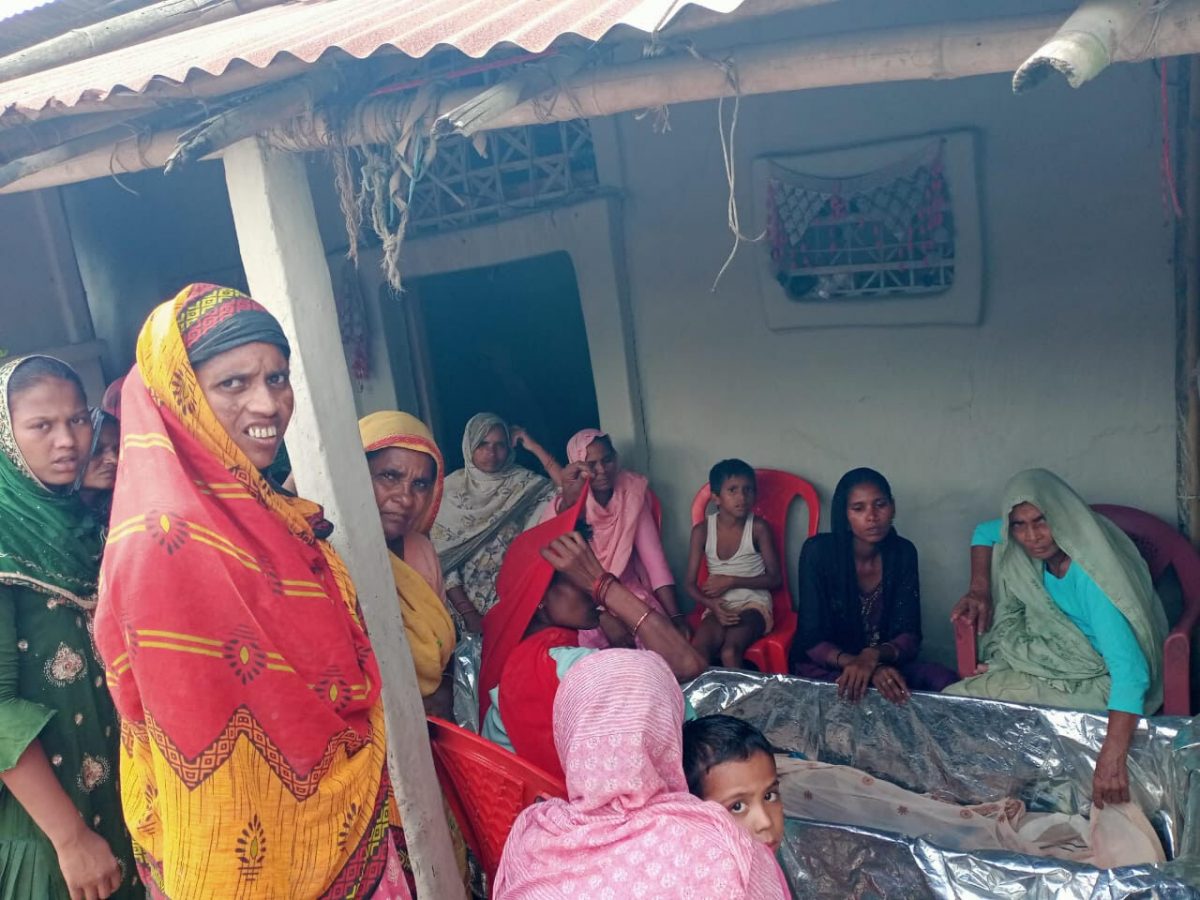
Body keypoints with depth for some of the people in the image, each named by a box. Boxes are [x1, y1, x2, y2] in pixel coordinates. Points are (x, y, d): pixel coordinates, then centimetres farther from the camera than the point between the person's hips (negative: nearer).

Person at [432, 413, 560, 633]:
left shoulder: (522, 482, 3)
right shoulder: (451, 489, 2)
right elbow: (442, 557, -2)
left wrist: (536, 448, -8)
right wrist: (468, 613, -11)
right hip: (467, 597, 0)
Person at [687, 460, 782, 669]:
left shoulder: (758, 528, -6)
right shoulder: (702, 530, -1)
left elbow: (775, 579, -2)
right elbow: (690, 583, 0)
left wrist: (732, 581, -11)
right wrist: (712, 604, -20)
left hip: (753, 604, -2)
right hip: (719, 606, 2)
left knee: (730, 651, -31)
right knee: (698, 649, -30)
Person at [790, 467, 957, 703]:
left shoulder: (903, 552, -5)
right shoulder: (819, 551, -16)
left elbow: (909, 635, -8)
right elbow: (812, 639, -16)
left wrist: (874, 656, -31)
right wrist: (864, 666, -33)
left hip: (884, 663, 4)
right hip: (823, 667, -4)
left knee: (945, 680, -23)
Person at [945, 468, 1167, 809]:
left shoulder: (1093, 573, -30)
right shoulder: (1035, 548, -8)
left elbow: (1130, 669, -38)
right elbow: (984, 533, 15)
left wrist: (1113, 757, -47)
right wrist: (979, 590, 0)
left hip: (1101, 685, -7)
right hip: (1057, 664, 7)